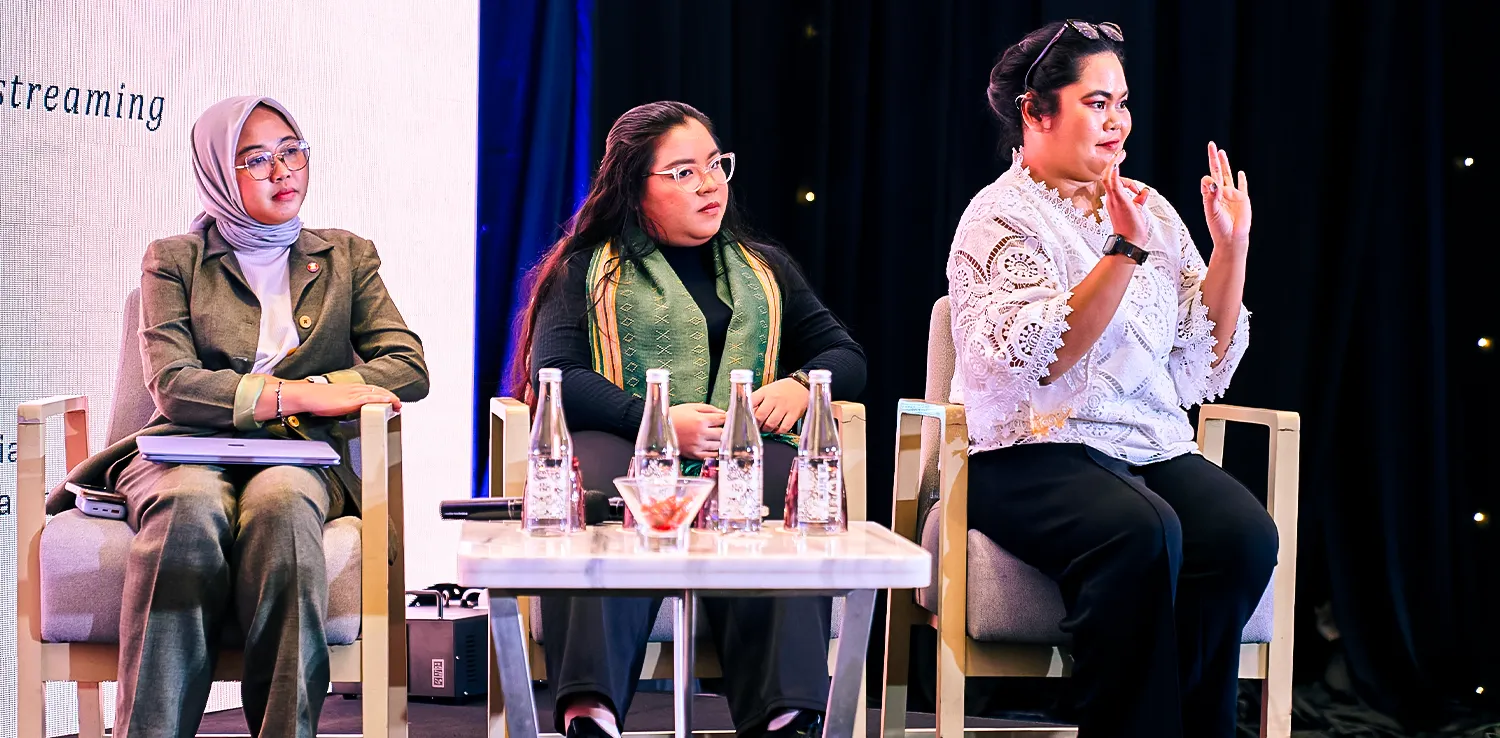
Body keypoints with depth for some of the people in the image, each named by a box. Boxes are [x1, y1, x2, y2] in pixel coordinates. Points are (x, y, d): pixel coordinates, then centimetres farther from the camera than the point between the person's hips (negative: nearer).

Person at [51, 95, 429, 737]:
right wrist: (304, 394, -10)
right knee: (190, 508, -38)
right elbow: (172, 385, -1)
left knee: (280, 504, -38)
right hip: (188, 451, 0)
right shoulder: (174, 260, 16)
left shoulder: (346, 257, 21)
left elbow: (409, 368, 8)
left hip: (301, 458, 1)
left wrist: (305, 396, -7)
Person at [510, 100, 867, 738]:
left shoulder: (764, 270, 29)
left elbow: (844, 355, 26)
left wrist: (799, 385, 0)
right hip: (619, 441, -2)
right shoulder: (588, 268, 18)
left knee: (785, 509, -36)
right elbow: (553, 375, 2)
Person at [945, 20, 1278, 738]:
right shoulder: (1001, 217, -1)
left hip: (1156, 446, 6)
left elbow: (1202, 364, 13)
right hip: (1034, 458, -5)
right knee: (1141, 532, -35)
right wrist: (1126, 251, -19)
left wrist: (1231, 248, 3)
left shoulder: (1150, 210, 17)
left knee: (1244, 534, -26)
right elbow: (1040, 362, -16)